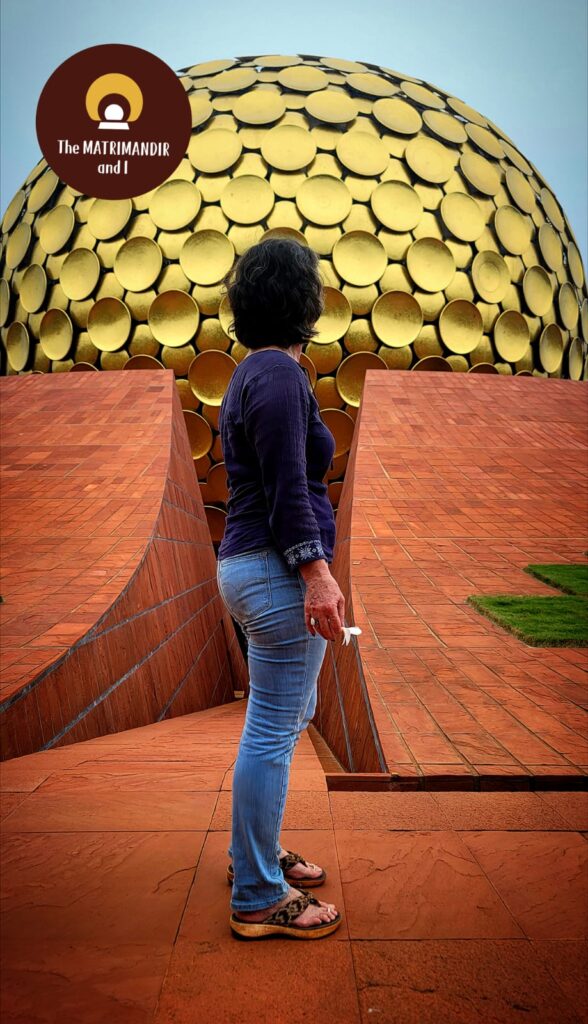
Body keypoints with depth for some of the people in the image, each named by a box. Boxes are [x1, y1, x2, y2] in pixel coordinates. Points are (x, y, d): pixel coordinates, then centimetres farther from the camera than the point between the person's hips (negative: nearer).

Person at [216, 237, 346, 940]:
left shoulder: (251, 374, 18)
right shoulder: (280, 373, -13)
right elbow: (288, 486, -19)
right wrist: (317, 572, -21)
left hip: (252, 565, 11)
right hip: (279, 568, -11)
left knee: (289, 715, 21)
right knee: (273, 731, -2)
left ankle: (254, 855, 34)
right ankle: (258, 899, 11)